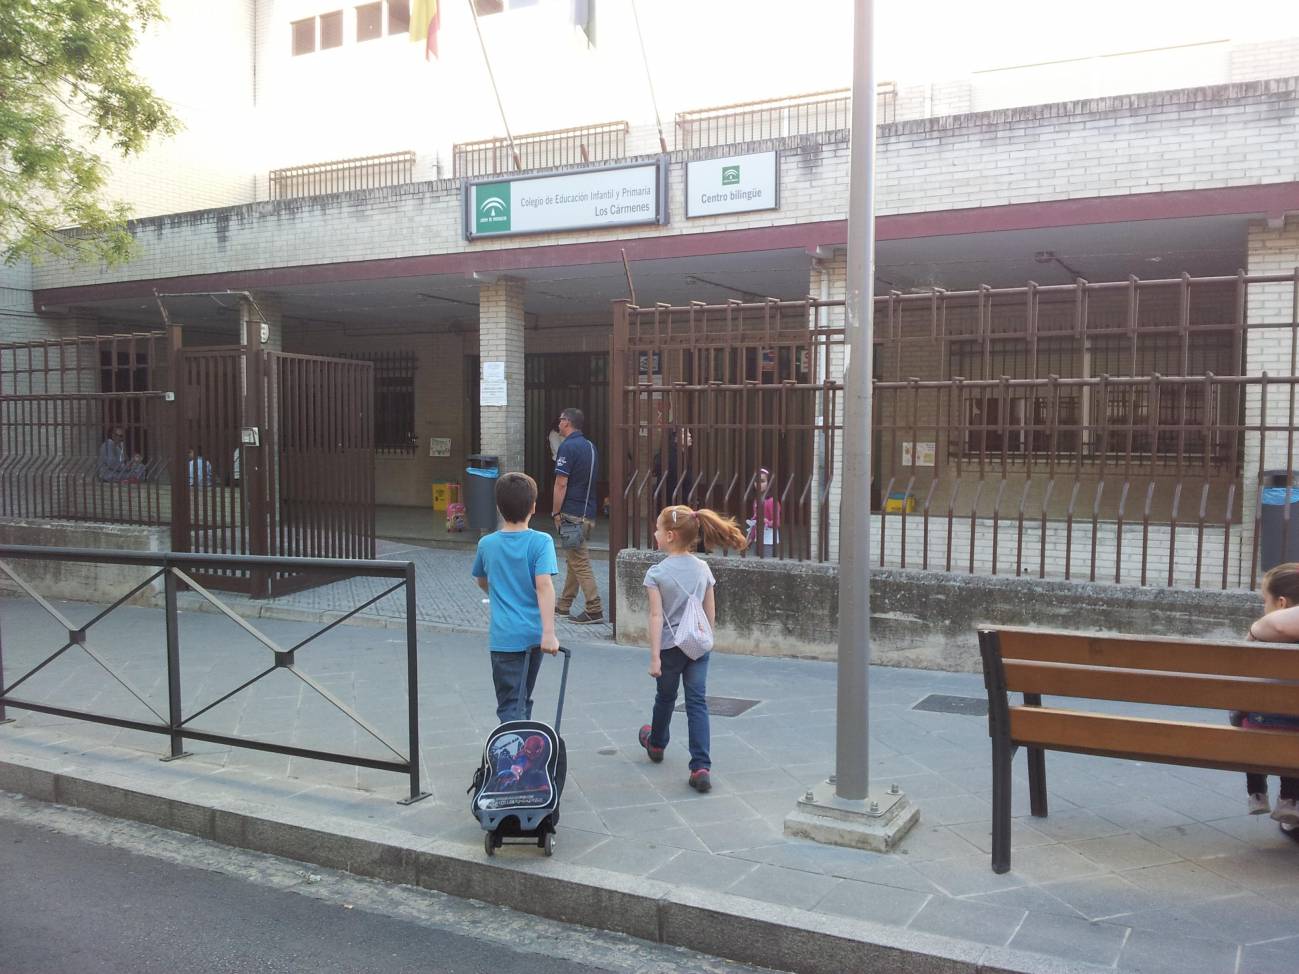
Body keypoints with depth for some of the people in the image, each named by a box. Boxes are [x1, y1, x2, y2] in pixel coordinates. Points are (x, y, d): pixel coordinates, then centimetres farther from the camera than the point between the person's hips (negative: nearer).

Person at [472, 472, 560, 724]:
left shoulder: (487, 544, 1)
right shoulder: (541, 542, -9)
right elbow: (544, 585, -21)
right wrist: (549, 632, -26)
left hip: (503, 636, 0)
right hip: (534, 634, 0)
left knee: (510, 706, -2)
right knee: (523, 698, 20)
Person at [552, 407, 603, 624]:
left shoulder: (568, 447, -14)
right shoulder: (590, 446, 12)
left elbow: (561, 484, -17)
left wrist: (556, 513, -11)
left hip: (572, 514, -9)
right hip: (588, 512, 9)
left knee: (579, 562, -6)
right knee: (575, 558, 16)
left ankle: (594, 610, -7)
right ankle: (563, 605, 27)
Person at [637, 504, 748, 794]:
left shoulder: (657, 573, -13)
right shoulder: (703, 569, 0)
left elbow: (656, 616, -16)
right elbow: (710, 612, 5)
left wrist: (654, 656, -14)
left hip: (670, 646, -2)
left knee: (665, 697, 19)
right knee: (697, 703, 2)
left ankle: (656, 743, 46)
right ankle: (701, 767, -6)